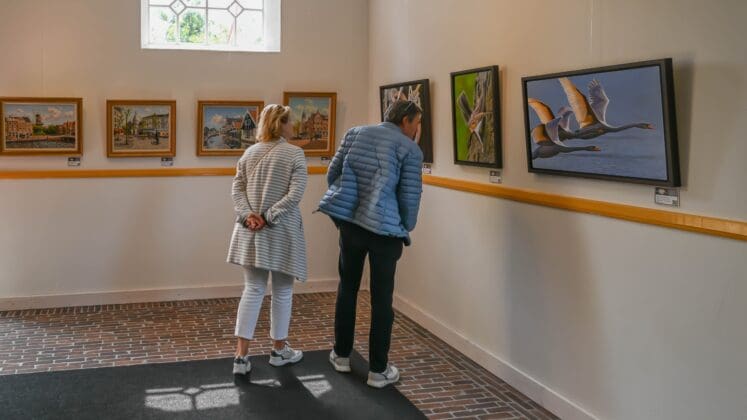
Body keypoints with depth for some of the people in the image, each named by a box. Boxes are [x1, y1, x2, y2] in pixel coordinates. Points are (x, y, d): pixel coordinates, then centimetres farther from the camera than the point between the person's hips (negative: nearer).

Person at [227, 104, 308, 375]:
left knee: (252, 290, 9)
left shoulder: (249, 153, 8)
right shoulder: (295, 154, -7)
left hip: (250, 232, 5)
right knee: (282, 292, 11)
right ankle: (279, 350, 24)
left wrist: (248, 215, -6)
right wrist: (269, 217, -13)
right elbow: (295, 195, -16)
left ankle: (241, 356, 5)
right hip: (282, 232, -4)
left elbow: (237, 189, 3)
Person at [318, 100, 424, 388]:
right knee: (381, 298, 4)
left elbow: (332, 174, 9)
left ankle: (341, 355, 29)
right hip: (385, 230, -4)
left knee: (347, 289, 19)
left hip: (349, 223, 4)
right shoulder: (411, 150, -5)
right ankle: (378, 370, 11)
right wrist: (405, 230, 10)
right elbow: (410, 197, -7)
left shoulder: (355, 133, 9)